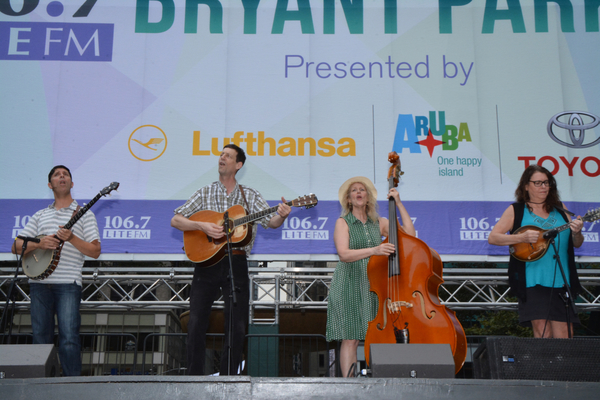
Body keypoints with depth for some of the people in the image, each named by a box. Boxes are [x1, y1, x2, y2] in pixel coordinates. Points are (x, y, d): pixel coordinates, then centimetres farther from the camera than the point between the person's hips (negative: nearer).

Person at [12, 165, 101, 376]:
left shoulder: (84, 214, 9)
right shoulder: (40, 216, 19)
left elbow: (95, 251, 2)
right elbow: (16, 246, 14)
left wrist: (71, 238, -13)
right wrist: (38, 243, -6)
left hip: (68, 284, -4)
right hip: (39, 283, 4)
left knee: (68, 338, -12)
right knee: (41, 338, 5)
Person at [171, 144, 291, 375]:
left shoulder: (250, 196, 11)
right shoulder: (205, 193, 9)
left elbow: (271, 222, 2)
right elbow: (175, 220, 3)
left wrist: (282, 215, -21)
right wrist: (202, 226, -14)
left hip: (237, 263, 1)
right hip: (207, 262, 0)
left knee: (237, 327, -1)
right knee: (196, 324, -5)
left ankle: (227, 378, 11)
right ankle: (194, 376, 6)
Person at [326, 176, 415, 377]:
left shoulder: (379, 223, 15)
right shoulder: (343, 223, 4)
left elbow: (409, 233, 3)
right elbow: (344, 254, -13)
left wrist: (398, 203, 2)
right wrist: (373, 250, -27)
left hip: (375, 286, 3)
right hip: (349, 287, -3)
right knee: (350, 339, -8)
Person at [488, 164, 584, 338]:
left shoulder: (560, 209, 15)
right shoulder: (516, 210, 6)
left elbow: (577, 244, 17)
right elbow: (492, 237, -1)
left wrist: (576, 233, -6)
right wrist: (522, 237, -14)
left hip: (561, 281, 4)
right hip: (532, 280, -3)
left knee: (564, 336, 1)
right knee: (542, 333, -10)